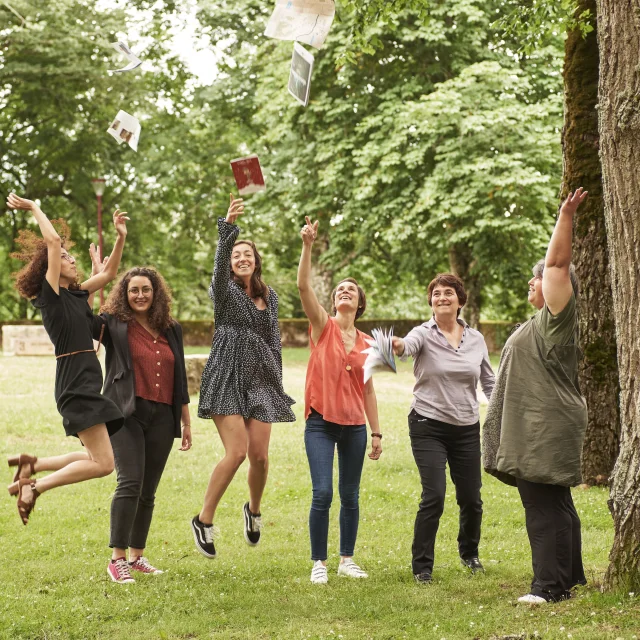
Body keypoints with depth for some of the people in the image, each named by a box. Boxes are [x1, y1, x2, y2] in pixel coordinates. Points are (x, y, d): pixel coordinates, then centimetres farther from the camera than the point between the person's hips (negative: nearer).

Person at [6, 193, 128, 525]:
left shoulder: (76, 294, 14)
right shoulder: (50, 294, -6)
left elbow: (109, 273, 23)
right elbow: (52, 241, -14)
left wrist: (121, 237, 12)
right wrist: (34, 208, -4)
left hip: (88, 385, 9)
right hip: (75, 387, -9)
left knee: (99, 459, 14)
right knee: (103, 463, -13)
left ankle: (32, 464, 19)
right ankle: (34, 485, -4)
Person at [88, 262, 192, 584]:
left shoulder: (171, 330, 13)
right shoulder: (114, 325, 2)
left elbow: (180, 379, 17)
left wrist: (186, 423, 17)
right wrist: (96, 278, -18)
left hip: (162, 418, 4)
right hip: (127, 415, -4)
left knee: (148, 491, 9)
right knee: (130, 483, -15)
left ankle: (137, 555, 19)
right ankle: (117, 559, -12)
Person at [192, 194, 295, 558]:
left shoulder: (270, 297, 13)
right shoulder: (225, 291, -2)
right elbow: (219, 266, -24)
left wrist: (278, 384, 15)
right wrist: (228, 226, -39)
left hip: (262, 381, 4)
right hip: (228, 378, -4)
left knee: (260, 455, -2)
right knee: (237, 451, -16)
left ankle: (254, 510, 29)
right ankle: (204, 520, -2)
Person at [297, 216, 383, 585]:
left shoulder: (366, 344, 8)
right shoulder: (323, 327, 0)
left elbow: (368, 391, 13)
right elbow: (304, 285, -14)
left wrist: (377, 433, 10)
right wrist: (307, 245, -24)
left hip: (355, 426, 3)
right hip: (321, 423, -3)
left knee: (350, 496, 9)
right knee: (323, 493, -10)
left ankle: (347, 559, 21)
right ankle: (319, 564, 0)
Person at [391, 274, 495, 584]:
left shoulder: (475, 338, 5)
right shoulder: (425, 334, -8)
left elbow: (489, 382, 12)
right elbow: (409, 345, -32)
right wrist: (397, 345, -56)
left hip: (467, 429, 4)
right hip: (429, 427, -4)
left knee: (471, 499, 9)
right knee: (433, 496, -15)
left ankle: (469, 553, 37)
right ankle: (421, 566, -1)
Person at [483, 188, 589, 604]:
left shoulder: (558, 317, -10)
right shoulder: (544, 323, 20)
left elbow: (558, 262, -16)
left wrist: (566, 216, -16)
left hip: (547, 430, -11)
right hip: (538, 429, 11)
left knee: (544, 506, -11)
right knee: (555, 505, 14)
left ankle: (550, 585, -11)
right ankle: (570, 580, 21)